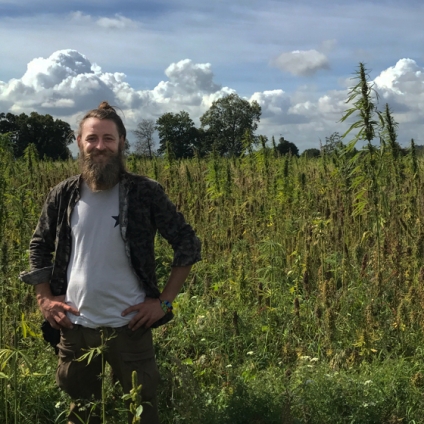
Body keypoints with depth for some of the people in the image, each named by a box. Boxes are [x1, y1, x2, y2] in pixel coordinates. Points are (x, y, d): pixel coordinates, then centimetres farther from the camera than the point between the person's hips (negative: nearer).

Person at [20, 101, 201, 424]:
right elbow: (39, 247, 13)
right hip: (74, 325, 3)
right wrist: (44, 298, 3)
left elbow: (188, 245, -5)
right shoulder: (64, 195, -1)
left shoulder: (146, 193, -9)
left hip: (129, 325, -2)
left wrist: (164, 302, -8)